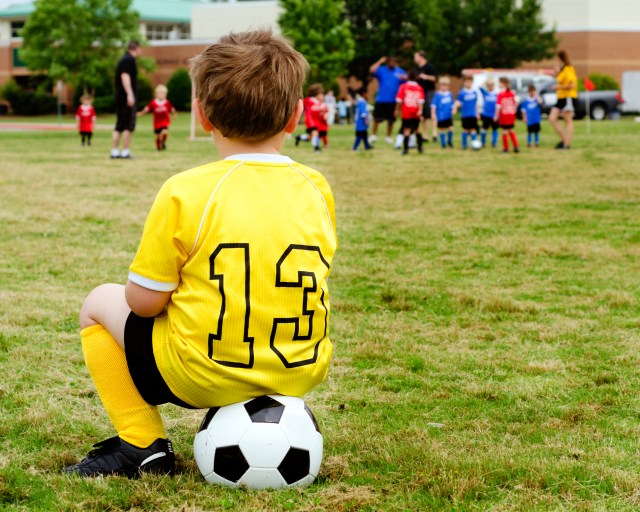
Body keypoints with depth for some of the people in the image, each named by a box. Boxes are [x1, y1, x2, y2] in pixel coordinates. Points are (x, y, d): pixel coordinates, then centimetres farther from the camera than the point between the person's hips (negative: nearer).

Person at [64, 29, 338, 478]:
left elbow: (143, 301, -10)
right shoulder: (316, 189, -2)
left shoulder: (185, 193, -15)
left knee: (100, 303, 18)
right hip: (301, 373, 5)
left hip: (202, 377, -5)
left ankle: (143, 445, 11)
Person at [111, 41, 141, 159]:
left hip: (120, 98, 10)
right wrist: (130, 94, -25)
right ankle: (125, 152, -9)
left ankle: (114, 151, 8)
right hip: (127, 98, -10)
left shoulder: (123, 59, 19)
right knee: (129, 126, -7)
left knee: (119, 126, 10)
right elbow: (125, 76, -20)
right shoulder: (129, 60, -10)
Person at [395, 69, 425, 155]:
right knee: (417, 129, 19)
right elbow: (421, 101, -9)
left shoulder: (403, 87, -1)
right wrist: (420, 111, -14)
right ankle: (420, 147, 23)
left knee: (407, 129, -4)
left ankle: (405, 149, -13)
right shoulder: (419, 88, 2)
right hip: (416, 113, 2)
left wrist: (397, 110, 5)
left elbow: (399, 100, -3)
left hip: (406, 113, -2)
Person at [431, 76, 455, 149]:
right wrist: (433, 113, -12)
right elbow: (433, 105, -10)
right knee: (442, 129, 6)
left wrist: (453, 110, 8)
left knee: (450, 128, -1)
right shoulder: (437, 95, -10)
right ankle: (443, 143, 20)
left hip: (449, 116, 3)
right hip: (441, 116, -3)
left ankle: (449, 141, 20)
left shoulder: (450, 94, 3)